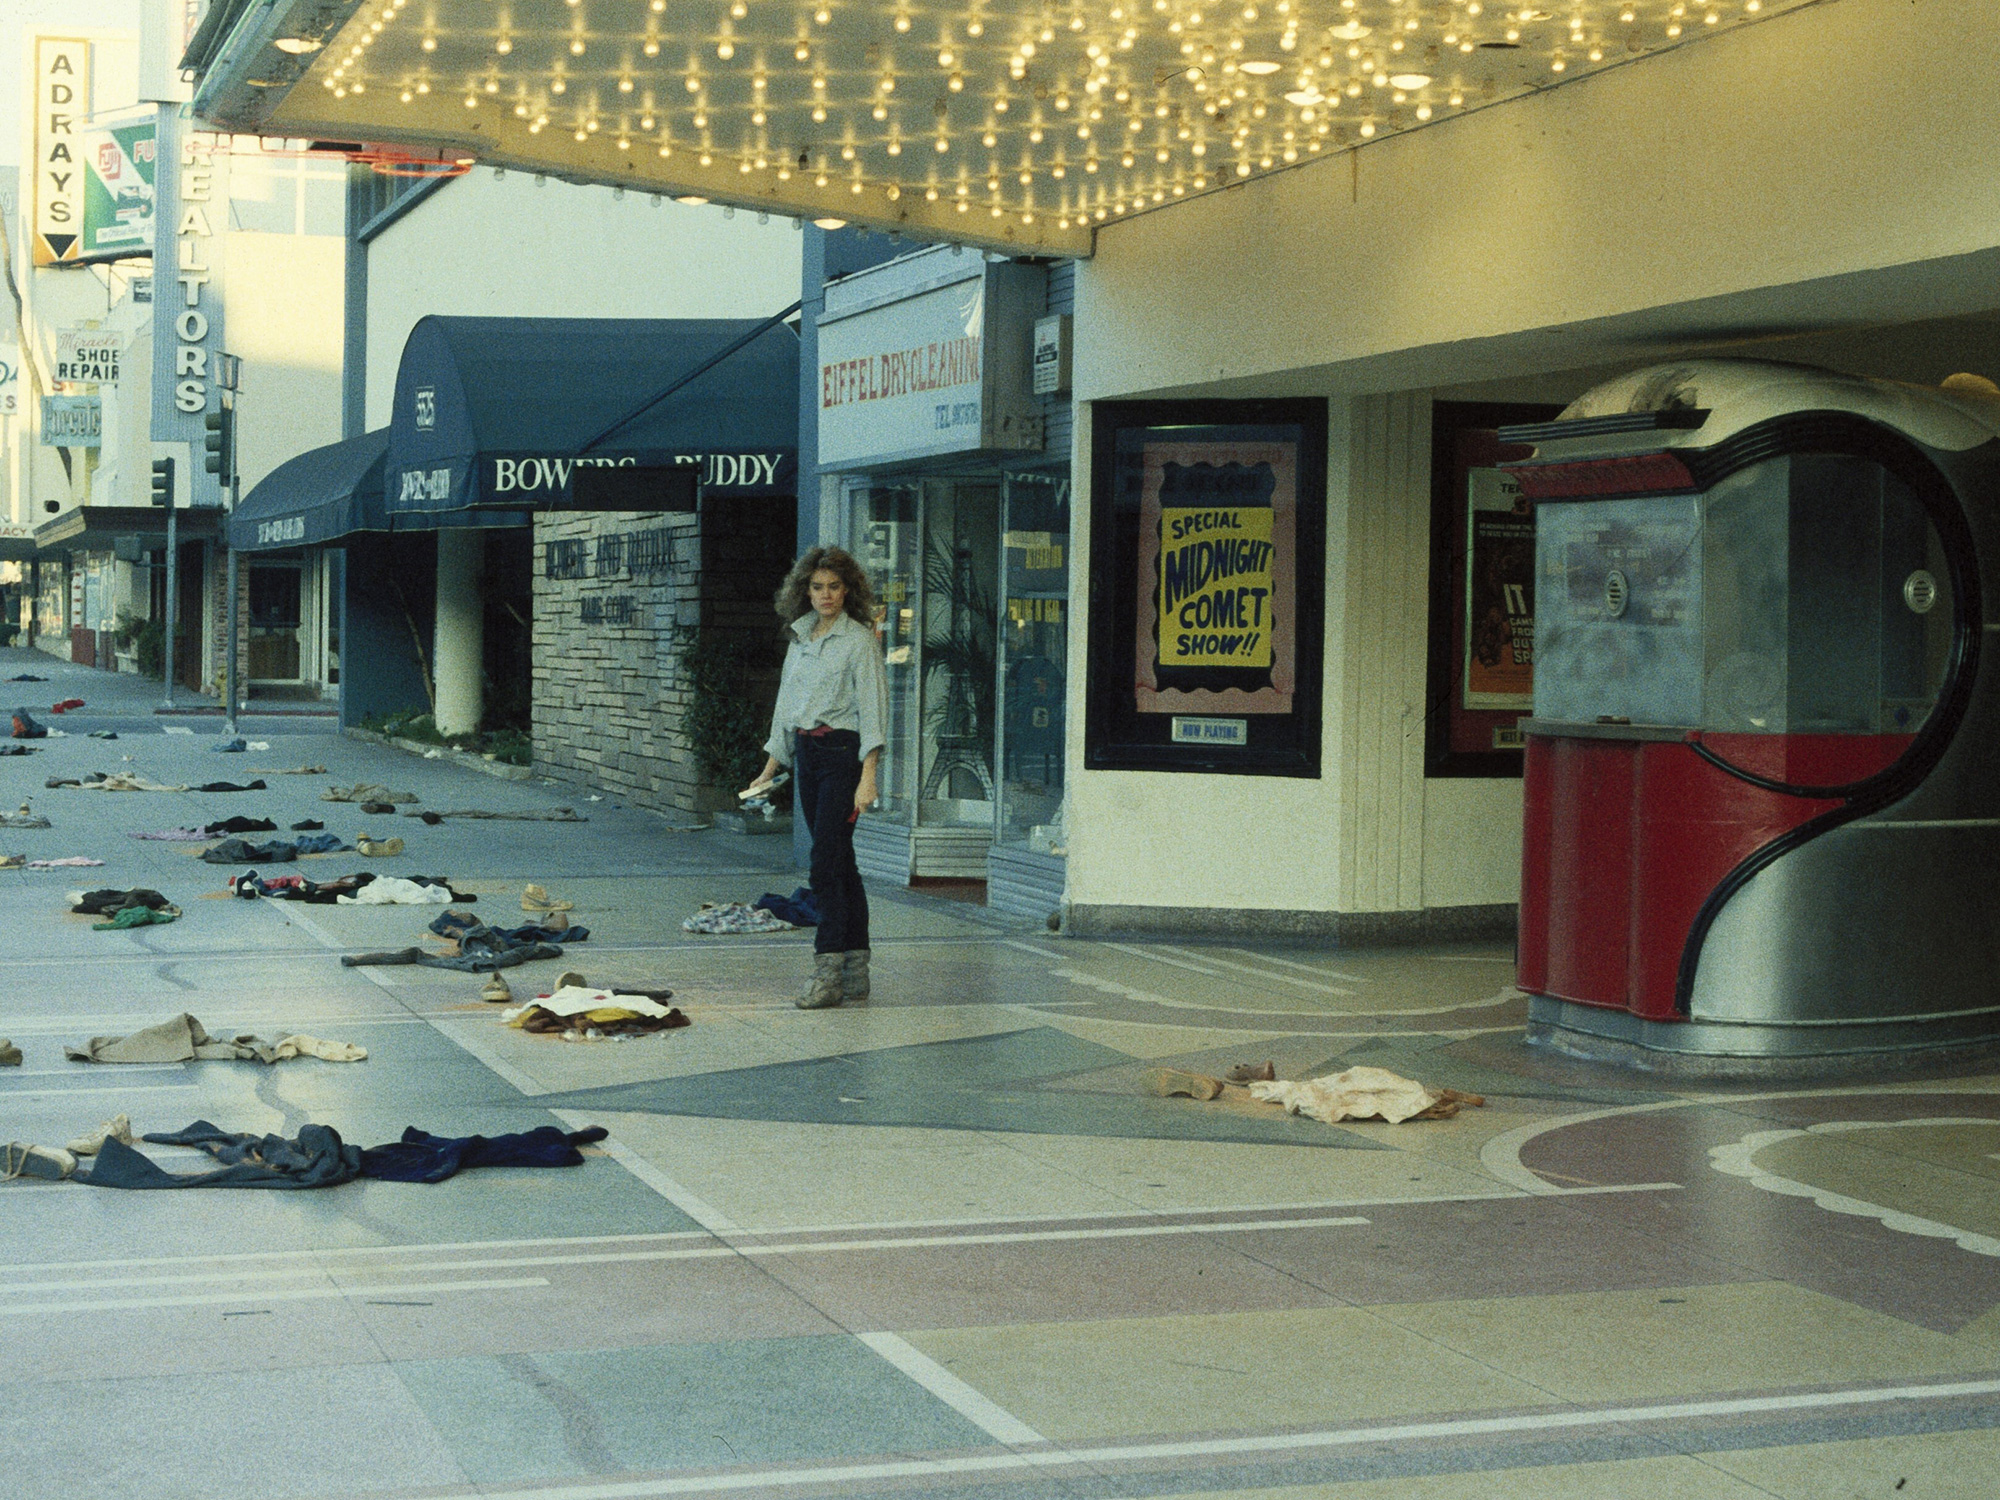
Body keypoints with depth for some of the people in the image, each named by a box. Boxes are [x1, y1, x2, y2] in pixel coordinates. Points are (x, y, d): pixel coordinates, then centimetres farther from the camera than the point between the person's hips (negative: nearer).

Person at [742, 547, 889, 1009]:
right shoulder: (800, 638, 14)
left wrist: (868, 776, -20)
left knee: (826, 862, -13)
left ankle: (828, 974, -12)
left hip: (843, 752, -7)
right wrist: (769, 770, 19)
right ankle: (856, 972, 12)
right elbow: (786, 705, 20)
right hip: (806, 754, 7)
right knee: (840, 863, 9)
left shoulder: (860, 641, -7)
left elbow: (872, 709, -13)